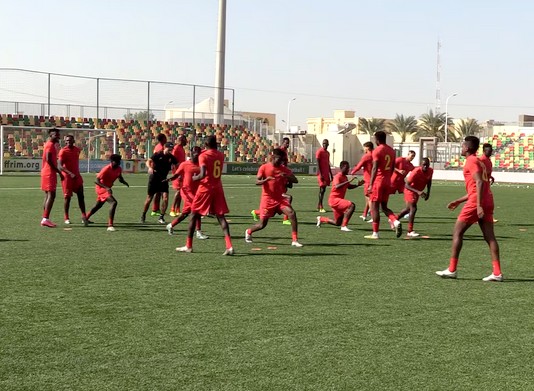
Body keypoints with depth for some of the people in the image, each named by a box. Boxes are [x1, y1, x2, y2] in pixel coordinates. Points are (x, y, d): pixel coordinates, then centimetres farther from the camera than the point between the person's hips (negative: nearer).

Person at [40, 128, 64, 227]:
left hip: (46, 173, 11)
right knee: (51, 195, -13)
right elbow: (48, 160, -21)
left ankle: (45, 219, 13)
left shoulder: (50, 144, 19)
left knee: (48, 196, 12)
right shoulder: (50, 145, -12)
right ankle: (45, 219, -18)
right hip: (50, 173, -11)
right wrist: (59, 172, -19)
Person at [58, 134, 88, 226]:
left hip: (77, 176, 5)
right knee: (67, 197, -1)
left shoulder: (77, 150, 8)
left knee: (81, 196, 1)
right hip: (67, 177, -5)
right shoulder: (63, 151, -10)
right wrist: (70, 173, -29)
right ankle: (66, 218, 8)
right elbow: (60, 166, -17)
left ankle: (84, 216, 2)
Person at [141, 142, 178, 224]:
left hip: (163, 180, 3)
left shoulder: (171, 157, 0)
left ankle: (161, 217, 1)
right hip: (154, 179, -3)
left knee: (165, 198, -12)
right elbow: (148, 161, -19)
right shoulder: (158, 155, -9)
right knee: (149, 198, 4)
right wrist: (150, 167, -40)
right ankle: (143, 216, 23)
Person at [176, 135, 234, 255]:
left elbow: (203, 174, -22)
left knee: (194, 215, 9)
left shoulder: (203, 156, -11)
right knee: (221, 217, 3)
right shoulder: (221, 155, 8)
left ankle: (188, 246, 13)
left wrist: (195, 178, -2)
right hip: (218, 188, 5)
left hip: (206, 188, -5)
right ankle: (229, 246, -12)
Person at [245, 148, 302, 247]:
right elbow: (257, 182, -10)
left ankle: (294, 240, -17)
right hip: (267, 199, -3)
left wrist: (287, 177, -25)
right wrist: (266, 180, -32)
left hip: (280, 198, 3)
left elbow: (295, 180, -3)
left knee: (292, 213, -21)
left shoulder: (284, 169, 4)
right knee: (262, 224, 2)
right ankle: (248, 232, 35)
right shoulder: (264, 167, -4)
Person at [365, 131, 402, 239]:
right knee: (384, 206, 16)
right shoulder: (392, 151, 12)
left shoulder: (377, 151, -11)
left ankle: (375, 233, 2)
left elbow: (375, 168, -18)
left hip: (378, 181, -7)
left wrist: (370, 185, -19)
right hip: (387, 181, 7)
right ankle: (396, 222, -8)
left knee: (374, 207, 1)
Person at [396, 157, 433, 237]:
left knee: (409, 209, 21)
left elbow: (429, 181, 12)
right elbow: (407, 185, -30)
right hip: (410, 190, -8)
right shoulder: (416, 172, -31)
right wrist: (418, 192, -41)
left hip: (418, 191, 8)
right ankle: (410, 231, -15)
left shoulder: (430, 171, -11)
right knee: (413, 208, -19)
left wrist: (428, 192, 6)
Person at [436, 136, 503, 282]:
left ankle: (452, 270, 2)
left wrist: (479, 205, -24)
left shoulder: (471, 162, -6)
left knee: (457, 232, 1)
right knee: (489, 236, 3)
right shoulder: (478, 162, 24)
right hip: (488, 201, 9)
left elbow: (479, 182, -19)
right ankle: (497, 273, -3)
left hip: (476, 203, -9)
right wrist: (458, 201, 29)